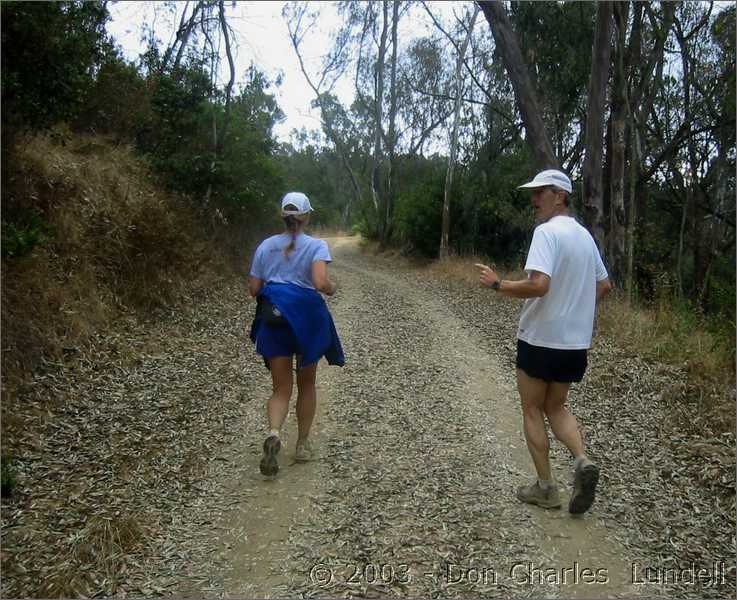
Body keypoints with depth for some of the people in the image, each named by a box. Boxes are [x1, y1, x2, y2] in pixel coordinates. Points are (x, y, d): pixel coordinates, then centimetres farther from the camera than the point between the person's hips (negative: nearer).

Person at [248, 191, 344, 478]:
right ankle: (303, 444, 25)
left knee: (281, 388, 7)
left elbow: (253, 289, 5)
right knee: (306, 385, 18)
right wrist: (332, 288, 0)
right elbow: (321, 283, -21)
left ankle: (273, 434, -20)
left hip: (273, 320, 2)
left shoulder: (265, 246, 4)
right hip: (307, 318, -2)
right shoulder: (317, 246, -7)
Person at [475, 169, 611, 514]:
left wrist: (497, 284, -16)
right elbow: (604, 286, 18)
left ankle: (545, 487, 14)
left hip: (541, 339, -7)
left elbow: (538, 285, -29)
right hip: (575, 341, 7)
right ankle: (582, 462, -2)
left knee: (532, 411, 9)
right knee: (556, 408, 20)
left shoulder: (546, 231, -16)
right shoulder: (585, 236, 10)